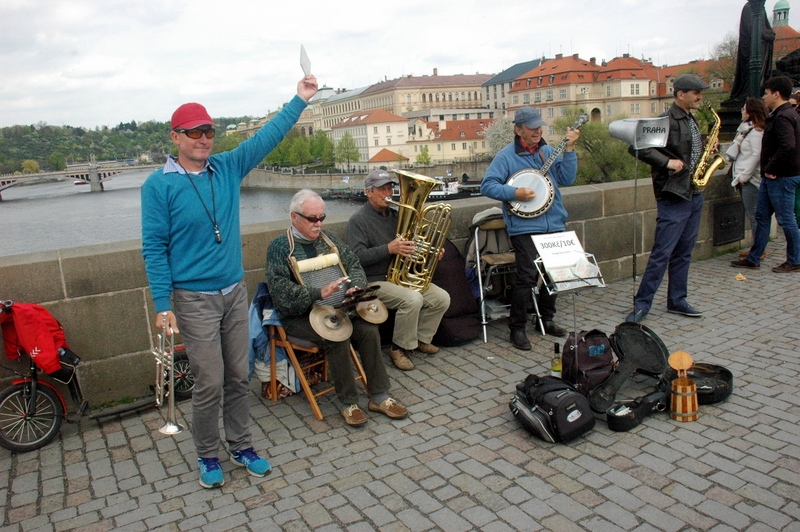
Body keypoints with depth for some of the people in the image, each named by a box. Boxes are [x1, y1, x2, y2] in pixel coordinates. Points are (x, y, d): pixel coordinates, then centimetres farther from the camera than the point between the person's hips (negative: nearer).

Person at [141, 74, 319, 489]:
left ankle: (241, 447, 29)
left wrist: (300, 100, -1)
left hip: (235, 291, 5)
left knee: (238, 377, 12)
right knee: (209, 383, 1)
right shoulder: (159, 185, -7)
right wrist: (163, 305, -12)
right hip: (194, 299, -4)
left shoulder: (228, 168, 5)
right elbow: (154, 248, -8)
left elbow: (267, 136, 4)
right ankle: (207, 457, 23)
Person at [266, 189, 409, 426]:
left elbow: (354, 264, 12)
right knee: (338, 336, -30)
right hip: (299, 316, -5)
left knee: (369, 329, -20)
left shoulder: (329, 240, 12)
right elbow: (280, 290, -18)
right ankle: (348, 403, -12)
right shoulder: (280, 247, -6)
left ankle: (379, 397, -8)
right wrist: (319, 293, -30)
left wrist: (355, 287, -11)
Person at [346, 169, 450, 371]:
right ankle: (399, 349, -11)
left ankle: (420, 338, 11)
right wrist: (389, 249, -31)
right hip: (375, 281, -7)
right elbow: (357, 257, -20)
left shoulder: (396, 215, 14)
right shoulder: (358, 220, -8)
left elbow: (411, 246, 21)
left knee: (442, 298, -9)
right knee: (412, 299, -31)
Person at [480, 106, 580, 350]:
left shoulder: (549, 152, 11)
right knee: (527, 276, -11)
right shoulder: (506, 156, -4)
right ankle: (517, 328, 3)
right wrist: (514, 193, -20)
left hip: (554, 225, 6)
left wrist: (569, 149, -7)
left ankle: (546, 319, 30)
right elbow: (487, 185, -9)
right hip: (524, 227, -6)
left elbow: (567, 179, 2)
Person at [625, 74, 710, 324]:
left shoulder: (691, 120, 16)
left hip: (694, 195, 9)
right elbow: (636, 147, -21)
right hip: (673, 196, -9)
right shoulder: (666, 121, -12)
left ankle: (677, 301, 21)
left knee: (683, 252, 12)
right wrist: (666, 162, -23)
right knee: (662, 252, -8)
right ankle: (642, 304, 0)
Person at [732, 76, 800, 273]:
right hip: (772, 177, 10)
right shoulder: (781, 115, 15)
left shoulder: (783, 117, -17)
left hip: (782, 177, -10)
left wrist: (771, 170, -20)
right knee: (762, 216, 12)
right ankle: (753, 259, 17)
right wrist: (768, 170, 12)